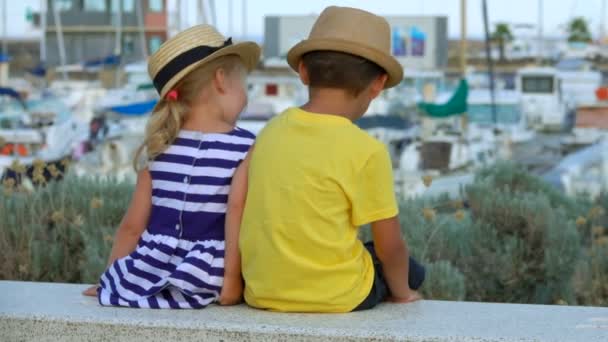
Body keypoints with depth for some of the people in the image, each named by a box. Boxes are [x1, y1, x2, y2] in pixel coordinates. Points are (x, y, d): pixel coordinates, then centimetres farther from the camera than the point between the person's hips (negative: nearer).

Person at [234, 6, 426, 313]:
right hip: (335, 298, -5)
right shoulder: (366, 151, -14)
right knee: (410, 272, 23)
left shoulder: (271, 131, 0)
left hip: (263, 293, 5)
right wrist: (402, 292, 13)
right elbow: (390, 247, -6)